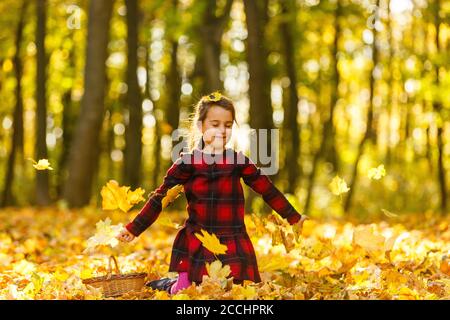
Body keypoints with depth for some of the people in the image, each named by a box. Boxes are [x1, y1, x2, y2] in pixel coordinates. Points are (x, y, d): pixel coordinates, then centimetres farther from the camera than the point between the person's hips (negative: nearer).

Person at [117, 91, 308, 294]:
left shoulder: (239, 162, 5)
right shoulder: (187, 164, -2)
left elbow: (268, 190, 11)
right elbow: (160, 198, -1)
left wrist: (293, 217, 14)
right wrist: (134, 228, -5)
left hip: (234, 244, 2)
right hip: (197, 244, -2)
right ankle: (163, 285, 24)